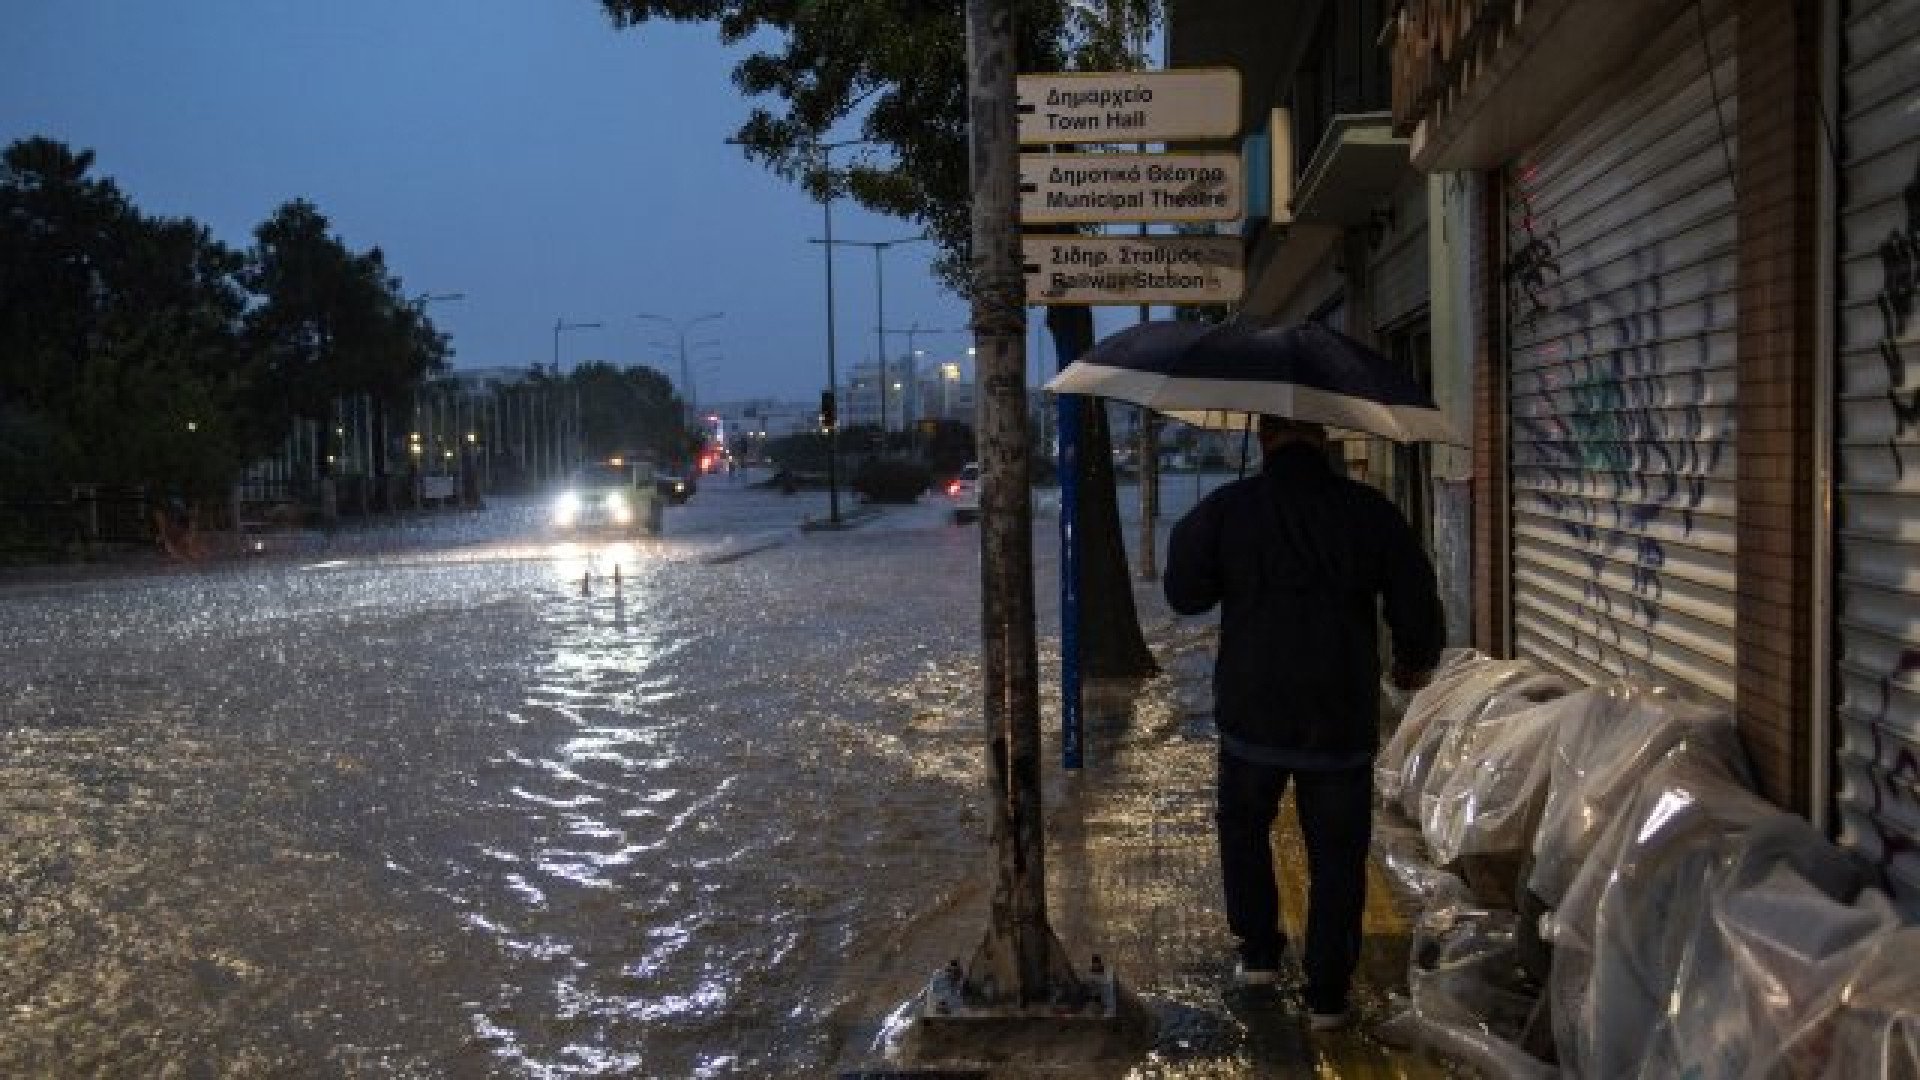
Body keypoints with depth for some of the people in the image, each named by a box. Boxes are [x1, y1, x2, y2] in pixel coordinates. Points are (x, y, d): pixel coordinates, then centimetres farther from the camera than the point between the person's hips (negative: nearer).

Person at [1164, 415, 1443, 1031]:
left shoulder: (1226, 509, -6)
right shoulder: (1370, 511, -4)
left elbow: (1184, 594, 0)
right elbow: (1417, 606, 0)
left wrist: (1186, 536, 17)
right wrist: (1416, 661, 19)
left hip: (1252, 713, 0)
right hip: (1342, 720, 0)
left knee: (1243, 828, 24)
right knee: (1337, 857, 9)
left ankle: (1259, 953, 29)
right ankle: (1327, 994, 13)